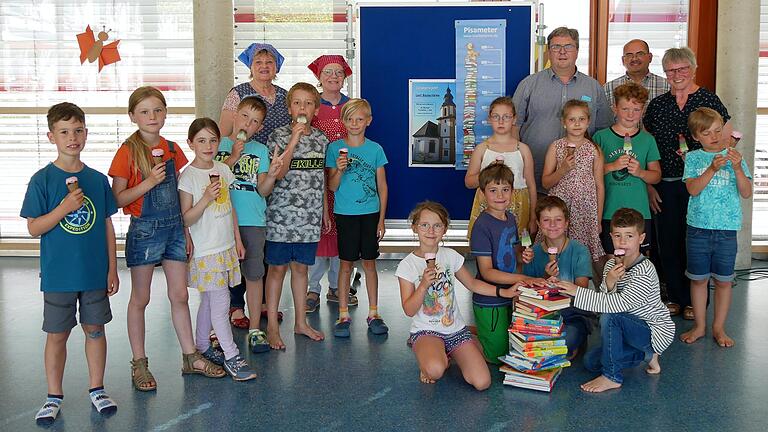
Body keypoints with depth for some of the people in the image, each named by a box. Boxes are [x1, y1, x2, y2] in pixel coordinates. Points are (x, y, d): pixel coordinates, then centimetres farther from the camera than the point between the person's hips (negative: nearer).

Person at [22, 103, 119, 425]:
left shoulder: (98, 180, 2)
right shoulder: (42, 180, -6)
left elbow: (107, 226, 7)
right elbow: (34, 228, -8)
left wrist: (112, 268, 5)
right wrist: (64, 208, -23)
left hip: (95, 273, 2)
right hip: (58, 274, -2)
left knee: (95, 328, 12)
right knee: (57, 334, 8)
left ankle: (96, 389, 27)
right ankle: (54, 396, 23)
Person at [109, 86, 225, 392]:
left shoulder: (172, 149, 7)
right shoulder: (128, 151, -9)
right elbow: (117, 199, -10)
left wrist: (185, 231, 11)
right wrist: (148, 182, -23)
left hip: (174, 228, 5)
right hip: (144, 230, -5)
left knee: (180, 295, 10)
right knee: (140, 299, 6)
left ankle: (191, 357, 21)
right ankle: (139, 364, 17)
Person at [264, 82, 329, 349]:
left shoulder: (321, 139, 8)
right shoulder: (280, 136, -6)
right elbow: (279, 173, -18)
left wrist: (325, 212, 15)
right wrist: (293, 141, -22)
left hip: (310, 217, 4)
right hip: (282, 215, -4)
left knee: (301, 267, 13)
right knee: (277, 268, 3)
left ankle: (301, 322, 24)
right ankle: (272, 327, 11)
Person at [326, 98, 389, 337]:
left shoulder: (375, 149, 1)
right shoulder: (335, 148, -1)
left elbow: (382, 186, 5)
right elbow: (332, 187, -1)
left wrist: (381, 219, 1)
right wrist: (339, 170, -21)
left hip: (370, 213, 1)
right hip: (345, 213, -1)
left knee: (369, 263, 8)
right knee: (346, 264, 3)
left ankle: (373, 313, 18)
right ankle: (343, 315, 12)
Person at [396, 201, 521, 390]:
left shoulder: (451, 256, 2)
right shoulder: (407, 265, -9)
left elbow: (472, 284, 15)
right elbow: (409, 310, -10)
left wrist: (505, 292, 7)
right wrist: (424, 284, -25)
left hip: (456, 329, 4)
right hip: (426, 331, -4)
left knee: (482, 382, -12)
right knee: (435, 371, -36)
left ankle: (447, 356, 15)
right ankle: (427, 359, 2)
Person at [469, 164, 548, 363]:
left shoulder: (510, 218, 4)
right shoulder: (482, 225, -21)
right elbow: (487, 272, -23)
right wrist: (522, 278, -31)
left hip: (509, 297, 8)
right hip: (489, 302, -8)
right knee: (497, 356, 3)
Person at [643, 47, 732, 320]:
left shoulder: (709, 101, -1)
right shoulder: (656, 105, 8)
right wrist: (649, 187, 7)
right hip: (664, 186, 3)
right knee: (668, 243, 8)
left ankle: (694, 300, 17)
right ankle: (675, 297, 23)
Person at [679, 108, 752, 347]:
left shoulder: (734, 157, 2)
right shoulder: (693, 158, 2)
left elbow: (746, 193, -5)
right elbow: (693, 189, -11)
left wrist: (738, 168, -20)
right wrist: (712, 168, -23)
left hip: (726, 229, 0)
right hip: (698, 227, 0)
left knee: (723, 280, 8)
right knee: (698, 278, 9)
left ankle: (719, 327, 22)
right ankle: (699, 326, 23)